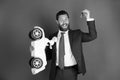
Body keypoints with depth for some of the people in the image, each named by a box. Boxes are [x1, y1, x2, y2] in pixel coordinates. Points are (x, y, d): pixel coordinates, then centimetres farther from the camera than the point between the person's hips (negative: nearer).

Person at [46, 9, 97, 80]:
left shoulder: (77, 34, 3)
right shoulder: (53, 37, 7)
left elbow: (92, 36, -8)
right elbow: (49, 55, 10)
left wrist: (88, 18, -15)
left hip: (71, 72, -1)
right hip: (57, 72, 1)